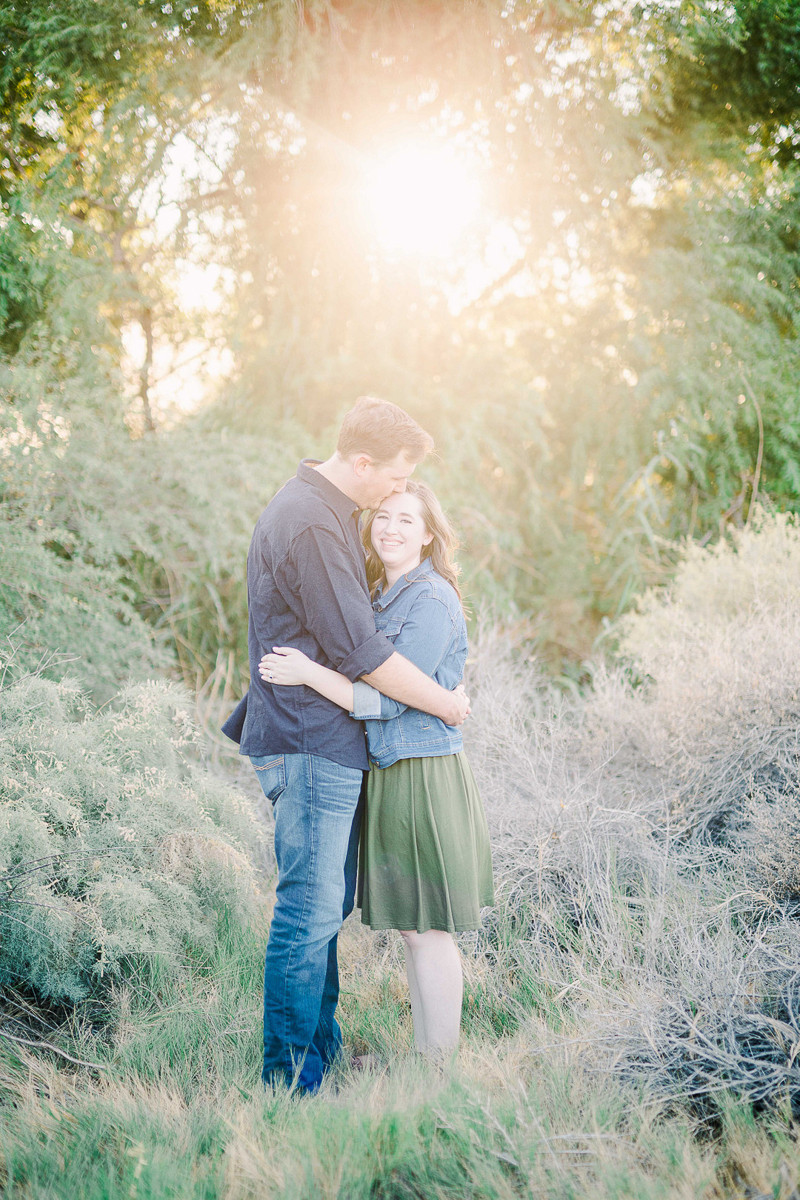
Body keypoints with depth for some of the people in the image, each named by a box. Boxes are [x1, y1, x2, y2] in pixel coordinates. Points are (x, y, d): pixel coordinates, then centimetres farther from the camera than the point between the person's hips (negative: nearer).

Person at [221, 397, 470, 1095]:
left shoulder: (327, 511, 14)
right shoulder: (309, 524, -20)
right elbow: (359, 651, -20)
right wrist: (446, 703, -9)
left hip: (329, 742, 11)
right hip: (310, 745, -11)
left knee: (328, 902, 15)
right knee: (310, 906, -6)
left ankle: (322, 1045, 25)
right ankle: (289, 1072, 2)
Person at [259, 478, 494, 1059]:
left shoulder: (432, 601, -14)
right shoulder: (383, 595, 14)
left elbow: (390, 700, -19)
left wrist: (310, 675, -24)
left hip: (424, 775, -9)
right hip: (386, 772, 9)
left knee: (427, 928, -2)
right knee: (411, 925, 15)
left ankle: (438, 1066, 7)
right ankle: (423, 1055, 24)